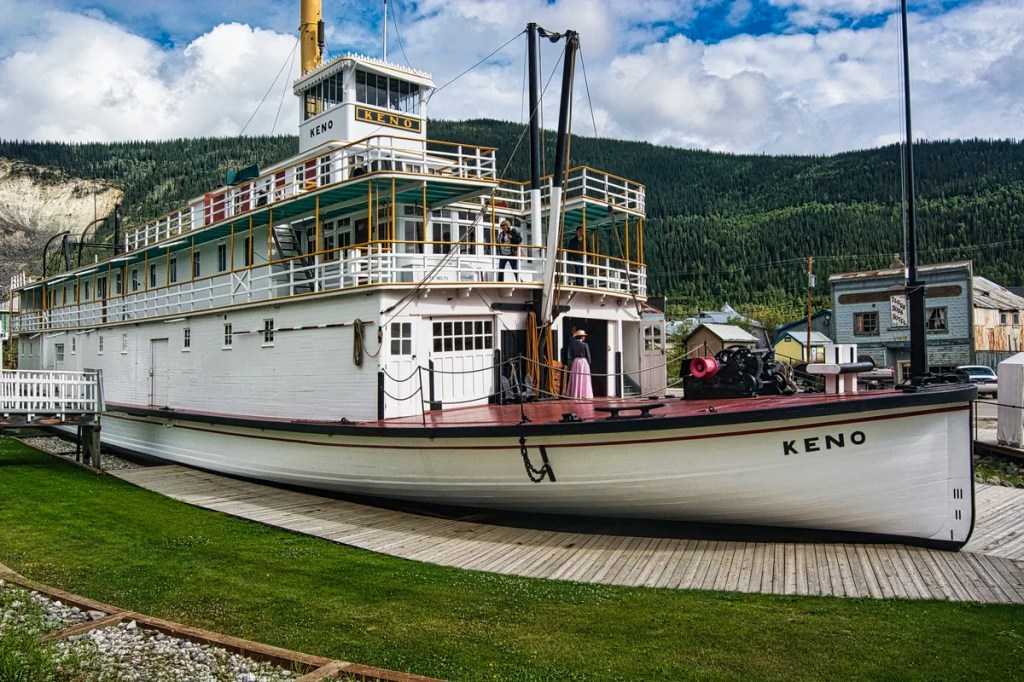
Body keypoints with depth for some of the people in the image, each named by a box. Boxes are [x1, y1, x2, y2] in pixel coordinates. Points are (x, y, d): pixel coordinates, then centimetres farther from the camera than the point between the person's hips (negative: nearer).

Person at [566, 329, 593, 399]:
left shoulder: (572, 344, 1)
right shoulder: (585, 345, -8)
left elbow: (570, 355, 4)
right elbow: (588, 355, -4)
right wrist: (589, 363, 6)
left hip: (575, 362, 4)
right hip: (584, 361, -4)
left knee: (575, 379, 8)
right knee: (584, 379, 1)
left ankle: (575, 394, 8)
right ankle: (584, 395, -1)